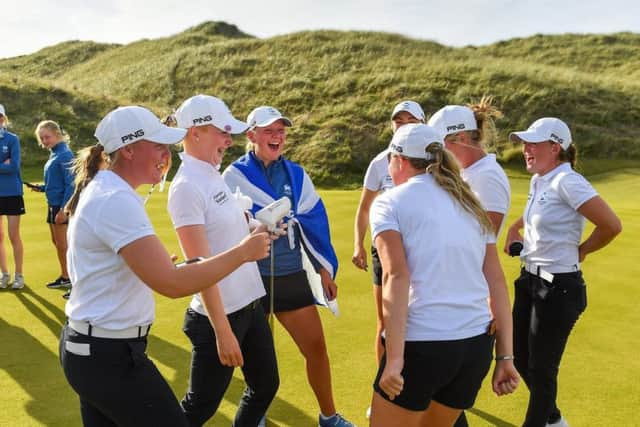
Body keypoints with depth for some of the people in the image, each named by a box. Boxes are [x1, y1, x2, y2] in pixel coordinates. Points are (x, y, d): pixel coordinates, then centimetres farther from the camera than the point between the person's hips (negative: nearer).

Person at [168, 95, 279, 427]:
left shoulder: (213, 175, 9)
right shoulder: (187, 186, -18)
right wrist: (222, 330, -22)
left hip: (250, 304, 9)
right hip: (220, 315, -9)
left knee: (265, 387, 19)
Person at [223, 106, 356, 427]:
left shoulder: (296, 174, 6)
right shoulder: (235, 175, -7)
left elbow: (314, 222, 6)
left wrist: (325, 268, 6)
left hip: (293, 276, 3)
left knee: (316, 347, 7)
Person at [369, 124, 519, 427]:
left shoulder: (389, 202, -1)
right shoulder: (470, 205, 15)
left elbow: (397, 278, -15)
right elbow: (497, 283, 9)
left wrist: (395, 358, -18)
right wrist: (505, 357, 10)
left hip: (421, 345, -6)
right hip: (477, 345, 6)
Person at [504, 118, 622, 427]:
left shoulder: (567, 181, -19)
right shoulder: (538, 181, 8)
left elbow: (611, 225, -21)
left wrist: (581, 250, -7)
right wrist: (514, 228, 14)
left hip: (558, 288, -9)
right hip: (530, 280, 9)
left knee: (541, 369, 4)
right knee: (520, 359, 19)